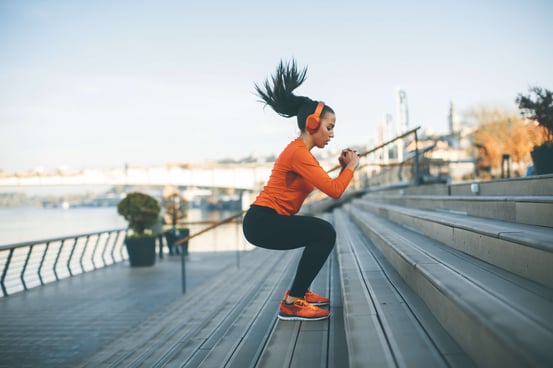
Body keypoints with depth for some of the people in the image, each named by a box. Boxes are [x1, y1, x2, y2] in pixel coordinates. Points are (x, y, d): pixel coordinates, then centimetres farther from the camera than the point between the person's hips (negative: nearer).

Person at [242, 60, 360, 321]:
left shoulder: (301, 152, 16)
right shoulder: (298, 153, -17)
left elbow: (328, 186, 18)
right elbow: (334, 191, -21)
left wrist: (343, 168, 6)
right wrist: (351, 166, -5)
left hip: (269, 220, 11)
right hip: (262, 222, -11)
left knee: (322, 234, 22)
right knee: (324, 233, -22)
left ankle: (299, 292, 22)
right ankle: (292, 303, -17)